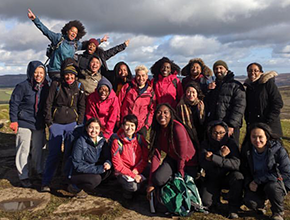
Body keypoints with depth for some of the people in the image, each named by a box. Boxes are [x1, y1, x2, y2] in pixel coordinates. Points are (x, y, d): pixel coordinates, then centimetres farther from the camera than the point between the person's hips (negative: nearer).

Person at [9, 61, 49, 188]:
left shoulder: (46, 87, 4)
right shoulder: (23, 86, -12)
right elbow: (13, 103, -9)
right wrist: (14, 120, -13)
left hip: (39, 124, 5)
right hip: (24, 123, -5)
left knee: (38, 149, 16)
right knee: (24, 150, -2)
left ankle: (37, 170, 34)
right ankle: (23, 176, 11)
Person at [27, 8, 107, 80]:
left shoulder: (76, 44, 12)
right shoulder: (59, 38, -1)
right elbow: (46, 31, -9)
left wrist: (100, 40, 29)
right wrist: (35, 19, -19)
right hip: (55, 71, -5)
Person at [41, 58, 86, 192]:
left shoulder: (79, 87, 6)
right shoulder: (56, 85, 0)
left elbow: (82, 107, 9)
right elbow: (48, 104, 1)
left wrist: (79, 124, 2)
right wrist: (49, 122, -3)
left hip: (72, 124, 2)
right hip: (56, 124, -1)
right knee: (54, 153, -2)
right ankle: (45, 182, 11)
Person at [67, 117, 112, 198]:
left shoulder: (102, 140, -3)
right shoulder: (80, 142, -18)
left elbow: (108, 157, 3)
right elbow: (77, 165, -20)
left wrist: (108, 163, -23)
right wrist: (99, 169, -26)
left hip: (95, 171, 6)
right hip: (79, 174, -5)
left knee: (108, 170, -19)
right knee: (96, 179, -30)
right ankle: (74, 187, -4)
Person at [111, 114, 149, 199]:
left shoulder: (140, 139, -1)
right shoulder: (117, 142, -11)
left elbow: (145, 158, 1)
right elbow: (118, 165, -11)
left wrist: (136, 170, -15)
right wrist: (133, 175, -18)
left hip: (138, 171, 4)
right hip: (123, 172, -4)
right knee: (133, 186, -30)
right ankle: (127, 190, 6)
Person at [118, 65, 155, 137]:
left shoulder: (150, 92, 6)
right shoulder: (127, 87, 3)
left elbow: (151, 110, 11)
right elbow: (119, 103, 5)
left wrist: (147, 124, 2)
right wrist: (118, 120, 2)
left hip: (141, 127, 1)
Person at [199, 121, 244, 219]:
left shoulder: (231, 143, -12)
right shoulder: (205, 144, -8)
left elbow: (236, 164, -28)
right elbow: (204, 164, -22)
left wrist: (213, 158, -34)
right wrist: (221, 155, -32)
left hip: (227, 177, 0)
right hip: (212, 178, 1)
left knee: (238, 176, -33)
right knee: (206, 202, -19)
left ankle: (233, 209, -16)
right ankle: (216, 195, 18)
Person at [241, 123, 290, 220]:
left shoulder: (278, 149, -18)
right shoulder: (246, 150, -8)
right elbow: (244, 170, 5)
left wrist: (258, 180, -24)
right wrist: (249, 183, -16)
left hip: (278, 184, -2)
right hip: (256, 186, 2)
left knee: (271, 187, -36)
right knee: (250, 202, -26)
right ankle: (260, 205, 14)